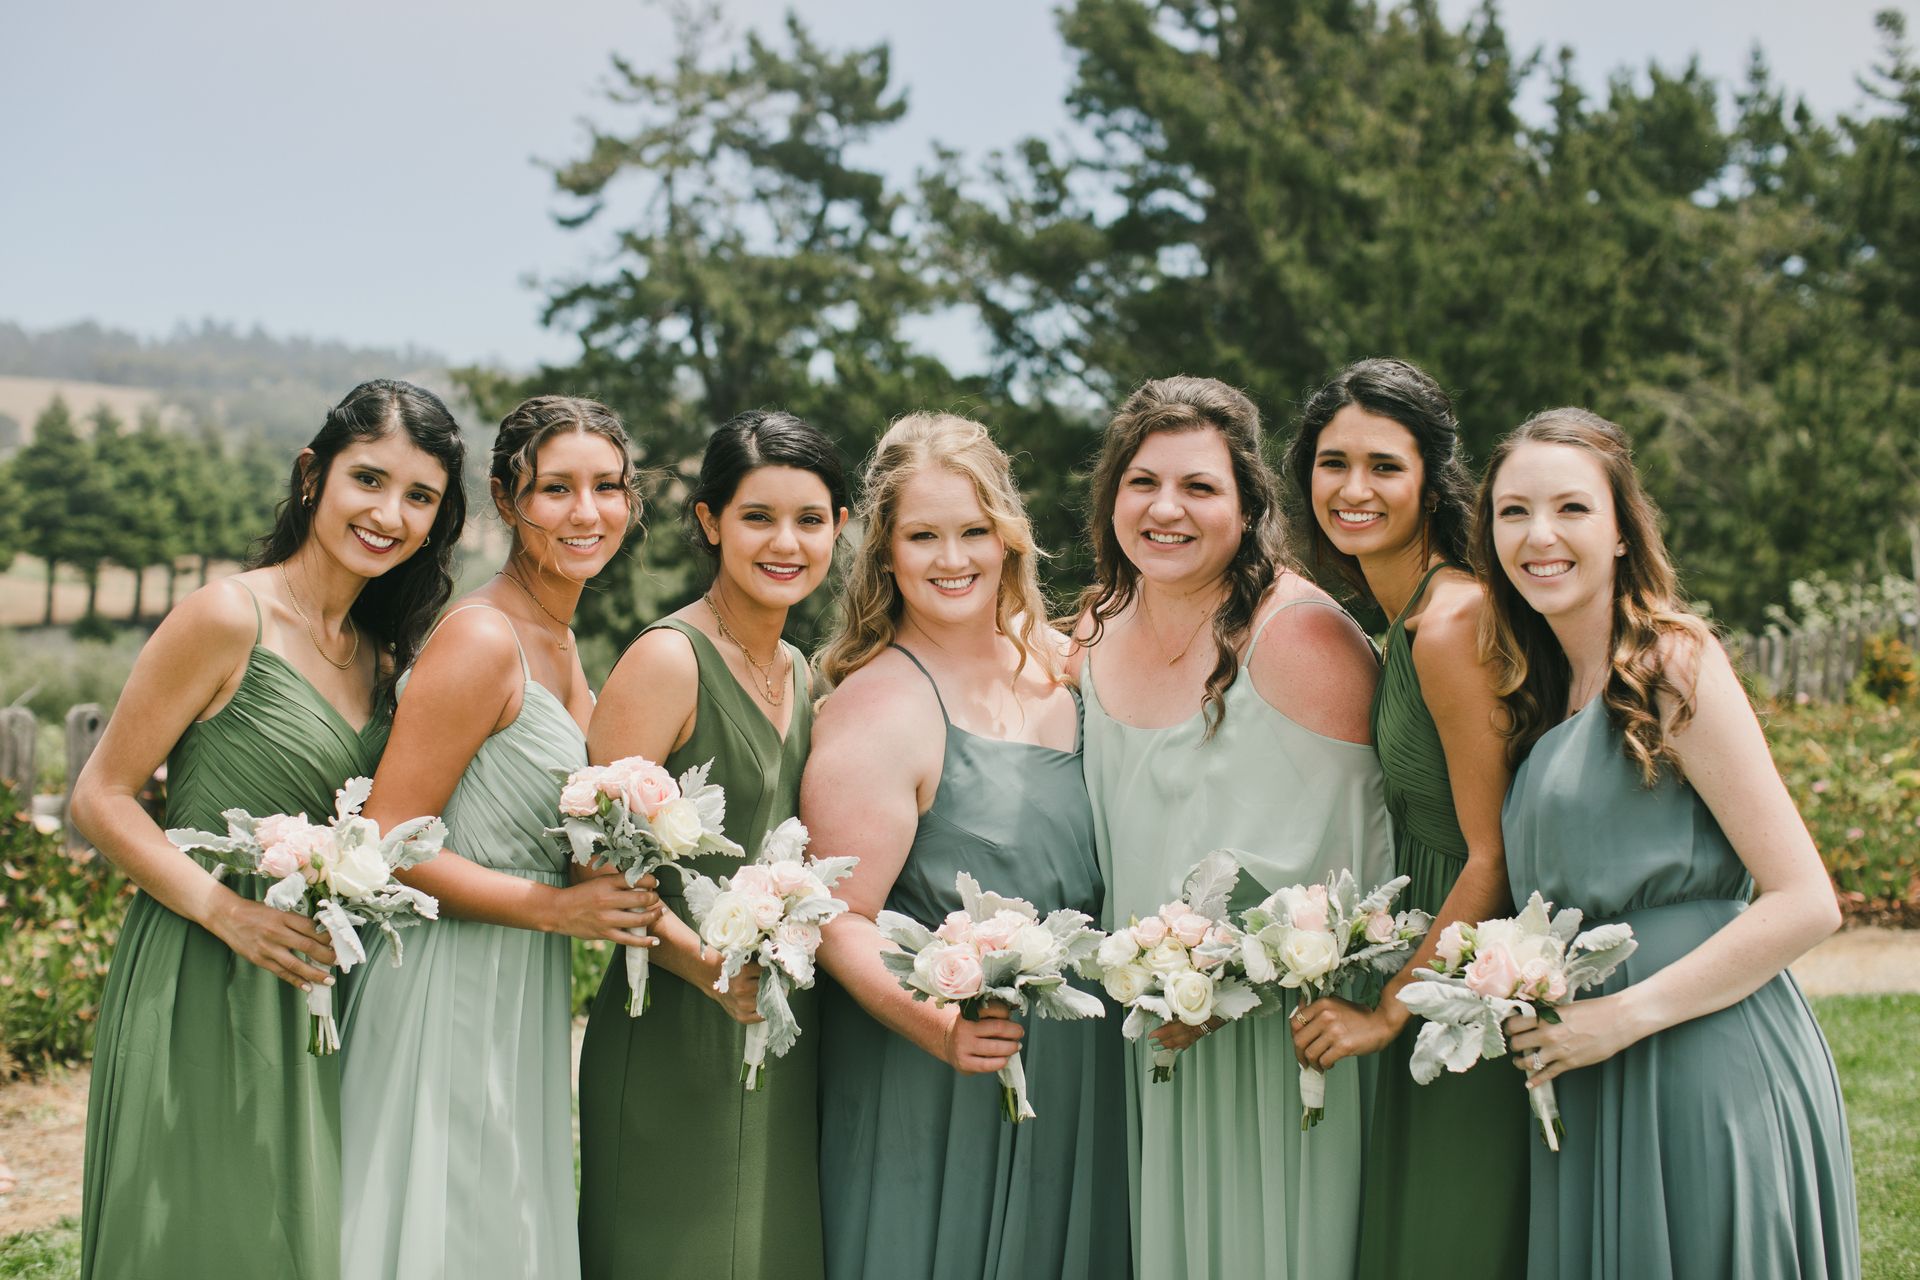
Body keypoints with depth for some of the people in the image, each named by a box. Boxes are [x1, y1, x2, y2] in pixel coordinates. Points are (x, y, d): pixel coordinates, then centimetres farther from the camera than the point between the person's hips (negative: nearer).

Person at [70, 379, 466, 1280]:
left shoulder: (380, 656, 11)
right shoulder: (230, 617, -11)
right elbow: (101, 798, -10)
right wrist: (223, 909, -20)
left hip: (311, 993, 7)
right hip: (198, 981, -7)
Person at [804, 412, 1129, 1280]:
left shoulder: (1055, 663, 6)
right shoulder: (875, 707, -15)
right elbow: (841, 919, -17)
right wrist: (930, 1020, -32)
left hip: (1077, 1073, 7)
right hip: (931, 1094, -6)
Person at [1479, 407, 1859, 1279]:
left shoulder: (1673, 665, -10)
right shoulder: (1543, 694, 12)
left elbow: (1807, 904, -15)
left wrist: (1623, 1016, -16)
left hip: (1707, 1070, -7)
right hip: (1593, 1092, 7)